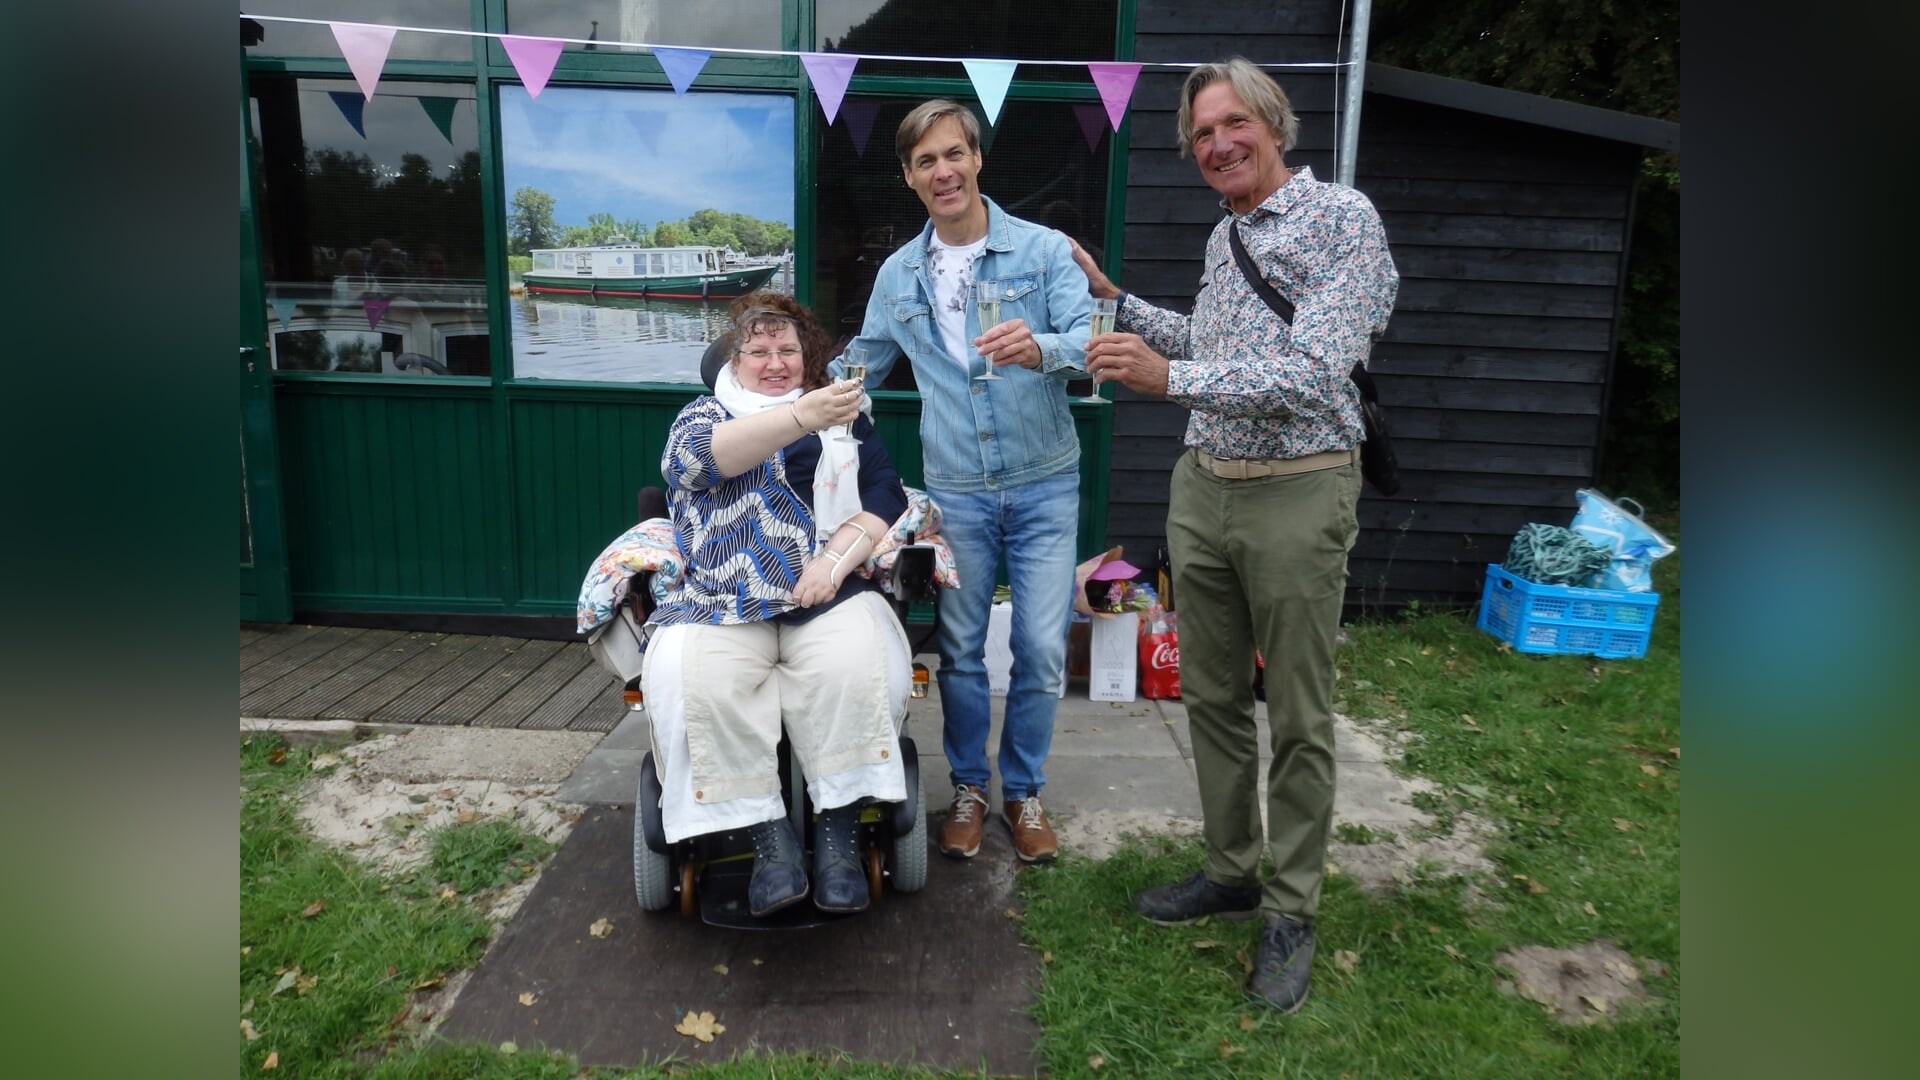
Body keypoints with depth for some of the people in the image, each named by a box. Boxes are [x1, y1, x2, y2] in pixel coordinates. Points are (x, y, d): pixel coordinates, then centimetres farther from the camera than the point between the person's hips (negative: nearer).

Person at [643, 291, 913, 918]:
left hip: (829, 595, 1)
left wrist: (837, 556, -11)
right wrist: (802, 415, -28)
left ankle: (838, 832, -18)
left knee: (858, 667, -30)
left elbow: (886, 494, 8)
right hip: (722, 601, 0)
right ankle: (769, 837, -18)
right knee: (696, 683, -30)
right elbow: (706, 454, -12)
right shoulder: (702, 416, 14)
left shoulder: (845, 421, 20)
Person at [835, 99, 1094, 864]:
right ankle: (968, 788, 29)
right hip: (954, 492, 2)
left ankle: (1024, 791, 24)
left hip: (1044, 485, -2)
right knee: (961, 651, 9)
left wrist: (1041, 349, -37)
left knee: (1041, 650, 3)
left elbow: (1089, 340, -16)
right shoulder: (897, 274, 7)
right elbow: (859, 369, 20)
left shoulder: (1043, 249, -3)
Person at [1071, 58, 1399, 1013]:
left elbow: (1316, 370, -21)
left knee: (1299, 719, 3)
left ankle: (1291, 912, 18)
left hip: (1297, 493, -7)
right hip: (1203, 484, 8)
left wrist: (1169, 377, -27)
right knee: (1212, 697, 14)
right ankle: (1231, 871, 30)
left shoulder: (1341, 218, -10)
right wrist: (1113, 300, 22)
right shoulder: (1223, 236, 14)